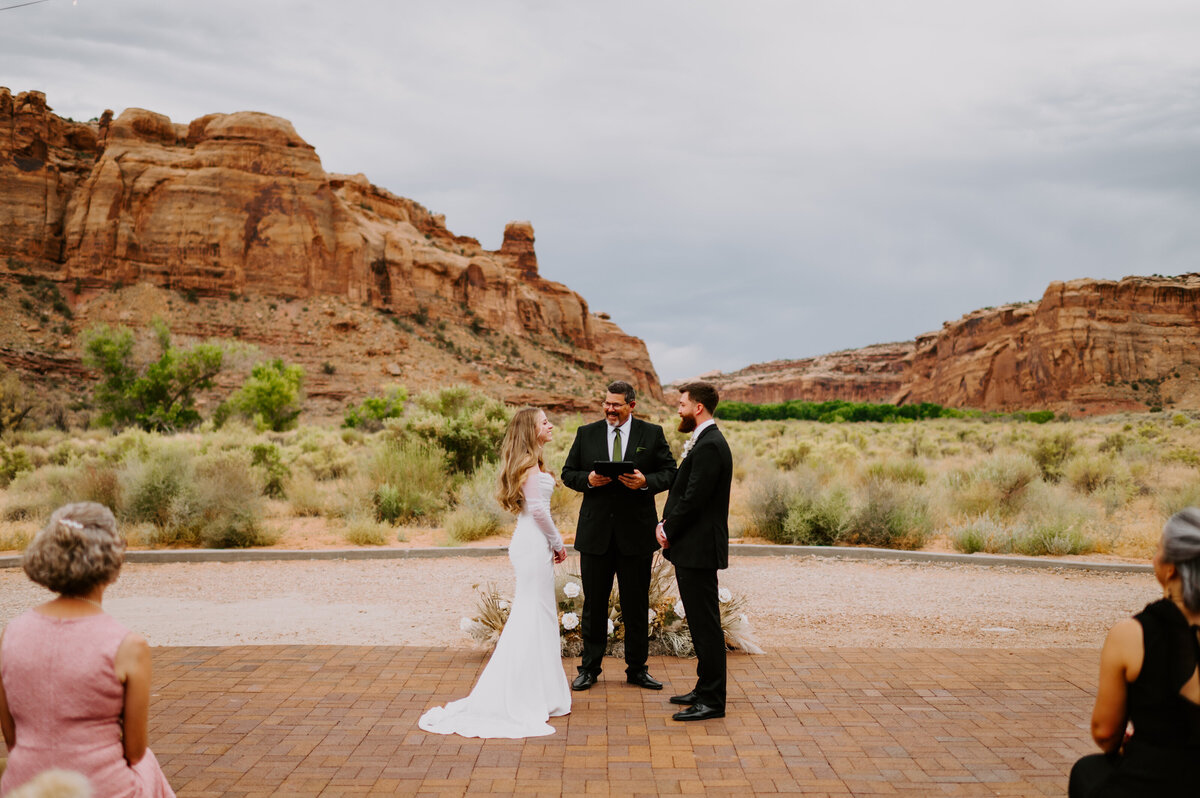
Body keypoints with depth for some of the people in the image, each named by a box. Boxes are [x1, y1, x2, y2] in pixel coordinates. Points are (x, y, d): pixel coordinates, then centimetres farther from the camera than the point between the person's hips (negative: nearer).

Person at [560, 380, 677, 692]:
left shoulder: (652, 434, 3)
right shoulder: (586, 433, 6)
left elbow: (670, 472, 2)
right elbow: (568, 473, 9)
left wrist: (646, 481, -17)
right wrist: (588, 479, -12)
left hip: (636, 533, -1)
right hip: (596, 531, 1)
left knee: (636, 605, 7)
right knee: (594, 603, 8)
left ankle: (637, 669, 20)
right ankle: (590, 668, 20)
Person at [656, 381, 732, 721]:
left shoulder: (709, 446, -18)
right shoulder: (702, 442, 16)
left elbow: (693, 499, -22)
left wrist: (668, 531, -9)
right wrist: (666, 524, 4)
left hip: (699, 549, -11)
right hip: (692, 548, 11)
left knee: (706, 625, -4)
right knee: (700, 623, 17)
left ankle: (712, 701, 2)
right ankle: (705, 689, 27)